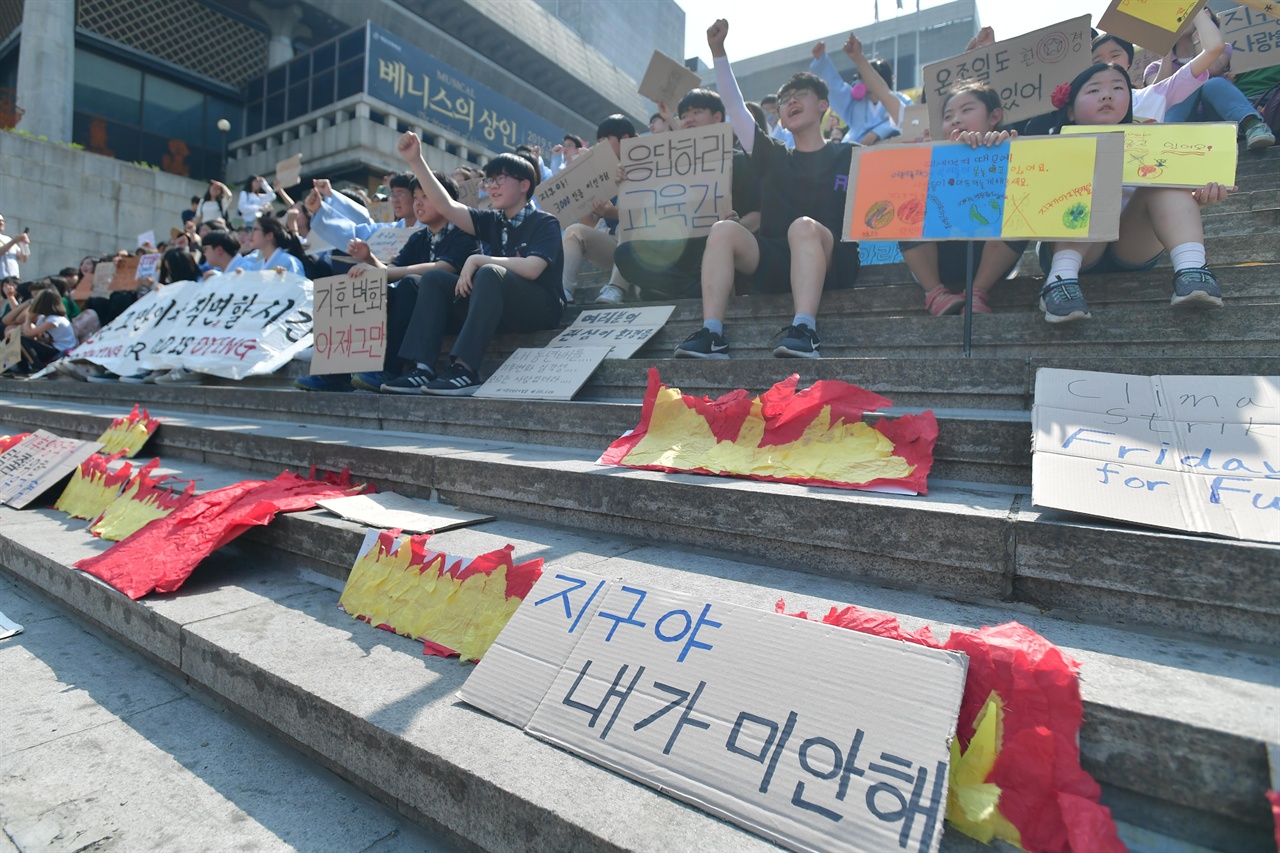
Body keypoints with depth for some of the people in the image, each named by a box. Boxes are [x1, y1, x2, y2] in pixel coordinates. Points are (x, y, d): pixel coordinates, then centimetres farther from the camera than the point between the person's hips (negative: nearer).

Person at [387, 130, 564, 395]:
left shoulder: (545, 222, -4)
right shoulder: (493, 222, 14)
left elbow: (531, 268, -21)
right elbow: (446, 206, 4)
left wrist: (476, 260, -17)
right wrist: (416, 161, -3)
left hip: (541, 307, -6)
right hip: (501, 310, 7)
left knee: (489, 273, -33)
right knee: (434, 279, -4)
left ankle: (465, 370, -37)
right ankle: (424, 368, -18)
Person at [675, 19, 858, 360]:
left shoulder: (848, 155, 15)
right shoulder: (775, 157, 22)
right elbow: (735, 107, 18)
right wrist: (718, 51, 13)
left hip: (831, 260, -2)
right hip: (774, 260, 3)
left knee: (803, 226, -34)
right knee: (724, 229, -22)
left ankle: (804, 332, -46)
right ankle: (711, 334, -34)